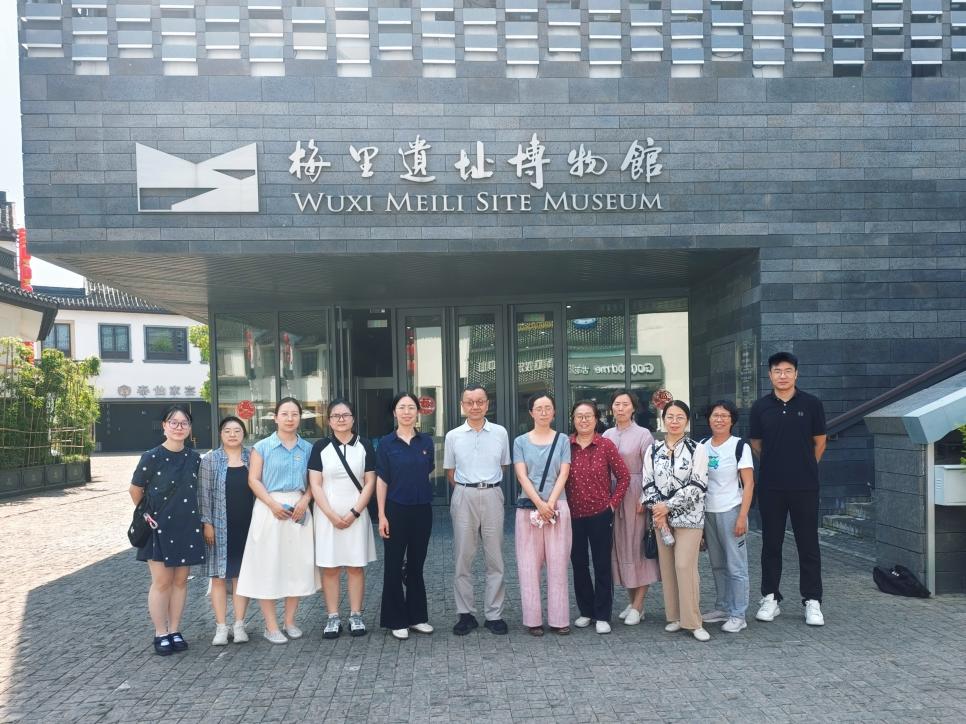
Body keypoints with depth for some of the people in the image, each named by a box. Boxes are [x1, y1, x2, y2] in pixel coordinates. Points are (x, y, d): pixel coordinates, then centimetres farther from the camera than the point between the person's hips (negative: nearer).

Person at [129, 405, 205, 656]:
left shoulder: (194, 458, 2)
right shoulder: (152, 457, -10)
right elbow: (135, 490, 1)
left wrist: (199, 518, 11)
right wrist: (145, 514, 2)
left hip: (187, 527, 4)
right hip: (160, 529, -4)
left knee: (180, 581, 9)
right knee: (162, 582, 1)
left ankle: (175, 631, 20)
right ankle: (160, 634, 13)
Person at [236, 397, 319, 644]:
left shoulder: (307, 448, 9)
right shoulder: (262, 446, 1)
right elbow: (254, 480, -3)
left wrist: (305, 501, -10)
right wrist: (273, 504, -15)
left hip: (299, 510, 3)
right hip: (269, 509, -3)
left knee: (297, 564, 5)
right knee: (268, 566, -2)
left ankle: (290, 621, 18)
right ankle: (271, 626, 7)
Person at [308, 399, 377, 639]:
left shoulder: (364, 446, 3)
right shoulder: (320, 447, 2)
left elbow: (369, 483, 0)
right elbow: (315, 485, -2)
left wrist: (353, 513, -9)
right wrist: (332, 515, -11)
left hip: (356, 515, 0)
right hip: (327, 515, 0)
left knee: (356, 566, 4)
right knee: (329, 567, 2)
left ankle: (355, 615, 12)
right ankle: (333, 617, 10)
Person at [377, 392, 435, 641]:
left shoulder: (426, 442, 3)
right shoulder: (386, 443, -3)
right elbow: (381, 481, -4)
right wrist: (382, 515, -7)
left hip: (422, 509, 3)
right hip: (396, 510, -2)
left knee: (416, 564, 12)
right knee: (394, 565, 4)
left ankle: (417, 616, 23)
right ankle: (396, 620, 15)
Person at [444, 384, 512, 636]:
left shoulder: (500, 433, 3)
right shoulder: (453, 436, 4)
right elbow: (450, 473, 13)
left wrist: (489, 486, 10)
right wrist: (465, 490, 8)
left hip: (492, 495, 0)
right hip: (464, 496, 0)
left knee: (495, 558, 5)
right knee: (463, 558, 5)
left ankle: (494, 614, 13)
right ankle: (466, 614, 14)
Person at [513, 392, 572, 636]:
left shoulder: (562, 440, 7)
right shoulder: (521, 441, 6)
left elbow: (563, 475, 0)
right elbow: (521, 476, -2)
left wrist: (551, 503, -12)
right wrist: (539, 504, -14)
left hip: (558, 507, 0)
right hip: (528, 508, 0)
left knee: (557, 563, 2)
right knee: (529, 564, 1)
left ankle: (559, 618, 8)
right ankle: (533, 618, 7)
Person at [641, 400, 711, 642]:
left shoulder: (697, 449, -3)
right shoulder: (653, 450, 8)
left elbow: (697, 486, -9)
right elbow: (648, 484, 5)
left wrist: (668, 506, -13)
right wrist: (657, 511, -10)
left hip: (689, 516, -4)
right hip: (661, 516, 4)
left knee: (685, 566, -9)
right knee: (667, 566, 7)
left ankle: (693, 621, 1)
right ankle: (674, 617, 18)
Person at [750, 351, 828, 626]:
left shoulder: (811, 404, -1)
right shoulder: (761, 406, 2)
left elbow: (820, 441, 8)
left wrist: (804, 467, 13)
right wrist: (777, 463, 12)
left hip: (805, 486, -1)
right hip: (770, 486, 1)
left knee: (808, 544, 4)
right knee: (771, 543, 8)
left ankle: (812, 601, 13)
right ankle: (770, 598, 19)